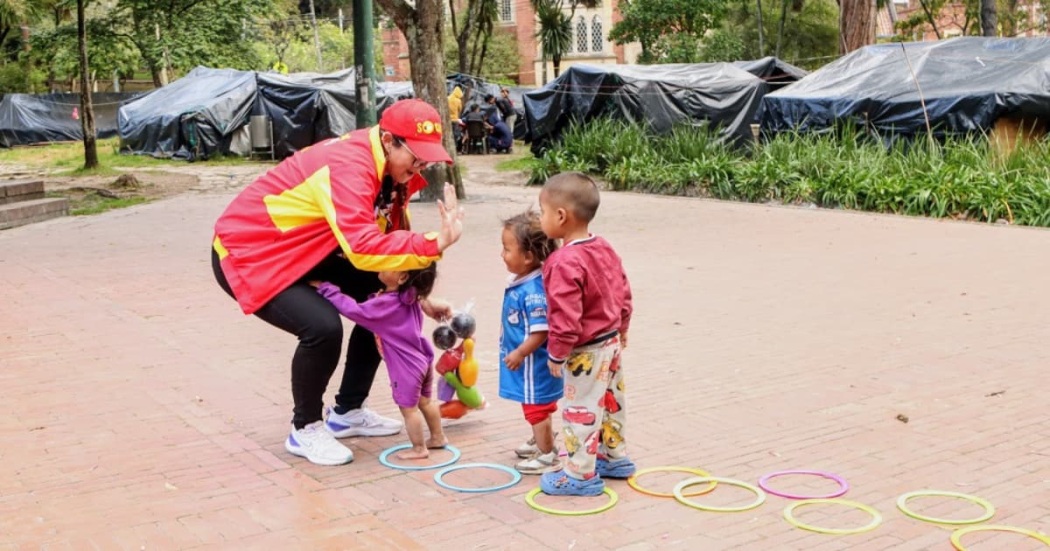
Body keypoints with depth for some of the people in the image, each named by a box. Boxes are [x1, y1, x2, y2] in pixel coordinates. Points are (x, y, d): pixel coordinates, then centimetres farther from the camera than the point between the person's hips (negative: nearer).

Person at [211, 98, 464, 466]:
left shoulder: (390, 167, -3)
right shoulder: (348, 166, -32)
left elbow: (391, 237, 3)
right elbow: (363, 247, -45)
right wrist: (435, 244, -47)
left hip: (302, 249, 10)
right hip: (246, 253, -10)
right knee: (323, 327, -29)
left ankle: (347, 412, 20)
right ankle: (305, 429, -2)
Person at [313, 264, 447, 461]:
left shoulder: (386, 303, -23)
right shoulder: (408, 298, 2)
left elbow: (355, 310, -23)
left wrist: (325, 289, -18)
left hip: (406, 367, -9)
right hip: (421, 359, 9)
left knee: (408, 407, 5)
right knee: (425, 402, 23)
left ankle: (419, 449, 15)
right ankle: (438, 437, 36)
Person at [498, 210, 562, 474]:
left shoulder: (533, 291, -30)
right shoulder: (518, 282, 0)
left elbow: (541, 331, -29)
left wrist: (519, 354, -21)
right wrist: (515, 353, 21)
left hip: (533, 363, -9)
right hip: (526, 362, 9)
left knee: (537, 408, 5)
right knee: (536, 407, 26)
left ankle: (547, 455, 19)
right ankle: (541, 441, 43)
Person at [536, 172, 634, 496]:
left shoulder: (565, 263, -27)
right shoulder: (605, 249, 1)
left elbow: (566, 317, -27)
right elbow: (623, 293, 10)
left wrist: (556, 354, -16)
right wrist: (621, 330, 22)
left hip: (585, 352, -9)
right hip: (611, 342, 9)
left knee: (580, 411, 2)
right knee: (611, 402, 22)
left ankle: (580, 475, 13)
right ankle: (615, 457, 38)